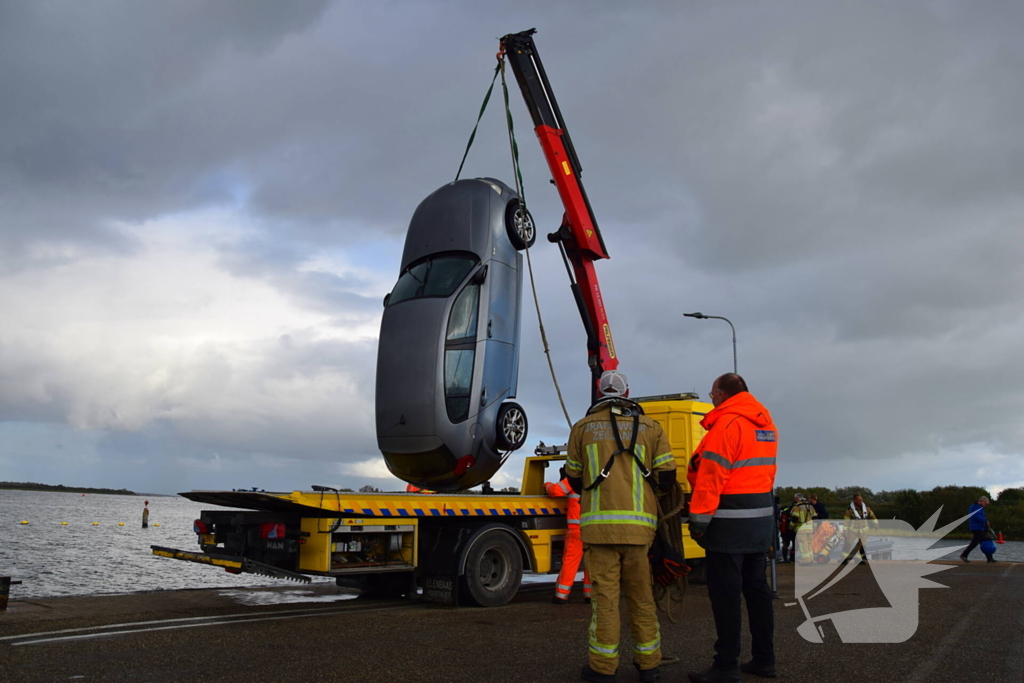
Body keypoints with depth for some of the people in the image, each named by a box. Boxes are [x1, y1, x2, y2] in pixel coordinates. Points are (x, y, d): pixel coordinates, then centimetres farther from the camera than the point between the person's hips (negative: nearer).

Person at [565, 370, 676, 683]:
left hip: (599, 522, -1)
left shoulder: (583, 427, 7)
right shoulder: (651, 427, 8)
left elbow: (575, 480, 12)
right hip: (639, 524, 2)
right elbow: (667, 477, 3)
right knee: (640, 593, 12)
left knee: (605, 594, 3)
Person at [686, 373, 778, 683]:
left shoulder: (727, 423, -15)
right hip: (762, 515, 9)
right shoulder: (766, 424, 14)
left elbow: (712, 475, -18)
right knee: (756, 586, 15)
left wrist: (699, 519, -15)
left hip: (731, 518, -9)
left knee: (725, 592, -3)